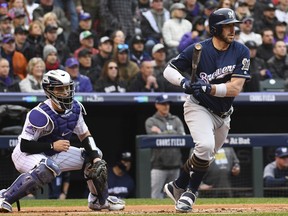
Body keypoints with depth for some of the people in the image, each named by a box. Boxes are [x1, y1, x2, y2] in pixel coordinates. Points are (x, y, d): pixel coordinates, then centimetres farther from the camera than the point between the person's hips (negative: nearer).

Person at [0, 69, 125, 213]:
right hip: (26, 155, -8)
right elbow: (24, 145, -27)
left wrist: (96, 159, -9)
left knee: (93, 156, 4)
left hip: (54, 153, 8)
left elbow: (84, 135, 4)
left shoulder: (75, 108, -6)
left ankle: (99, 200, 23)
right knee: (48, 169, -41)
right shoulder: (40, 115, -29)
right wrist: (52, 146, -30)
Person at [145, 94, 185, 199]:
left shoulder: (176, 120, 14)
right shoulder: (151, 122, 4)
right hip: (159, 165, -4)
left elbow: (182, 137, -1)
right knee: (156, 195, -10)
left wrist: (162, 134, -6)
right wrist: (172, 134, -4)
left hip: (175, 164, 4)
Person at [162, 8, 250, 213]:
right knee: (205, 145, -27)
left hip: (223, 115, 4)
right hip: (199, 108, -4)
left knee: (206, 156, 15)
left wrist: (209, 88, -33)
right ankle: (191, 191, -11)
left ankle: (178, 187, 36)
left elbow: (235, 88, -18)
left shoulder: (241, 52, -11)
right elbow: (169, 70, -8)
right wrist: (184, 82, -29)